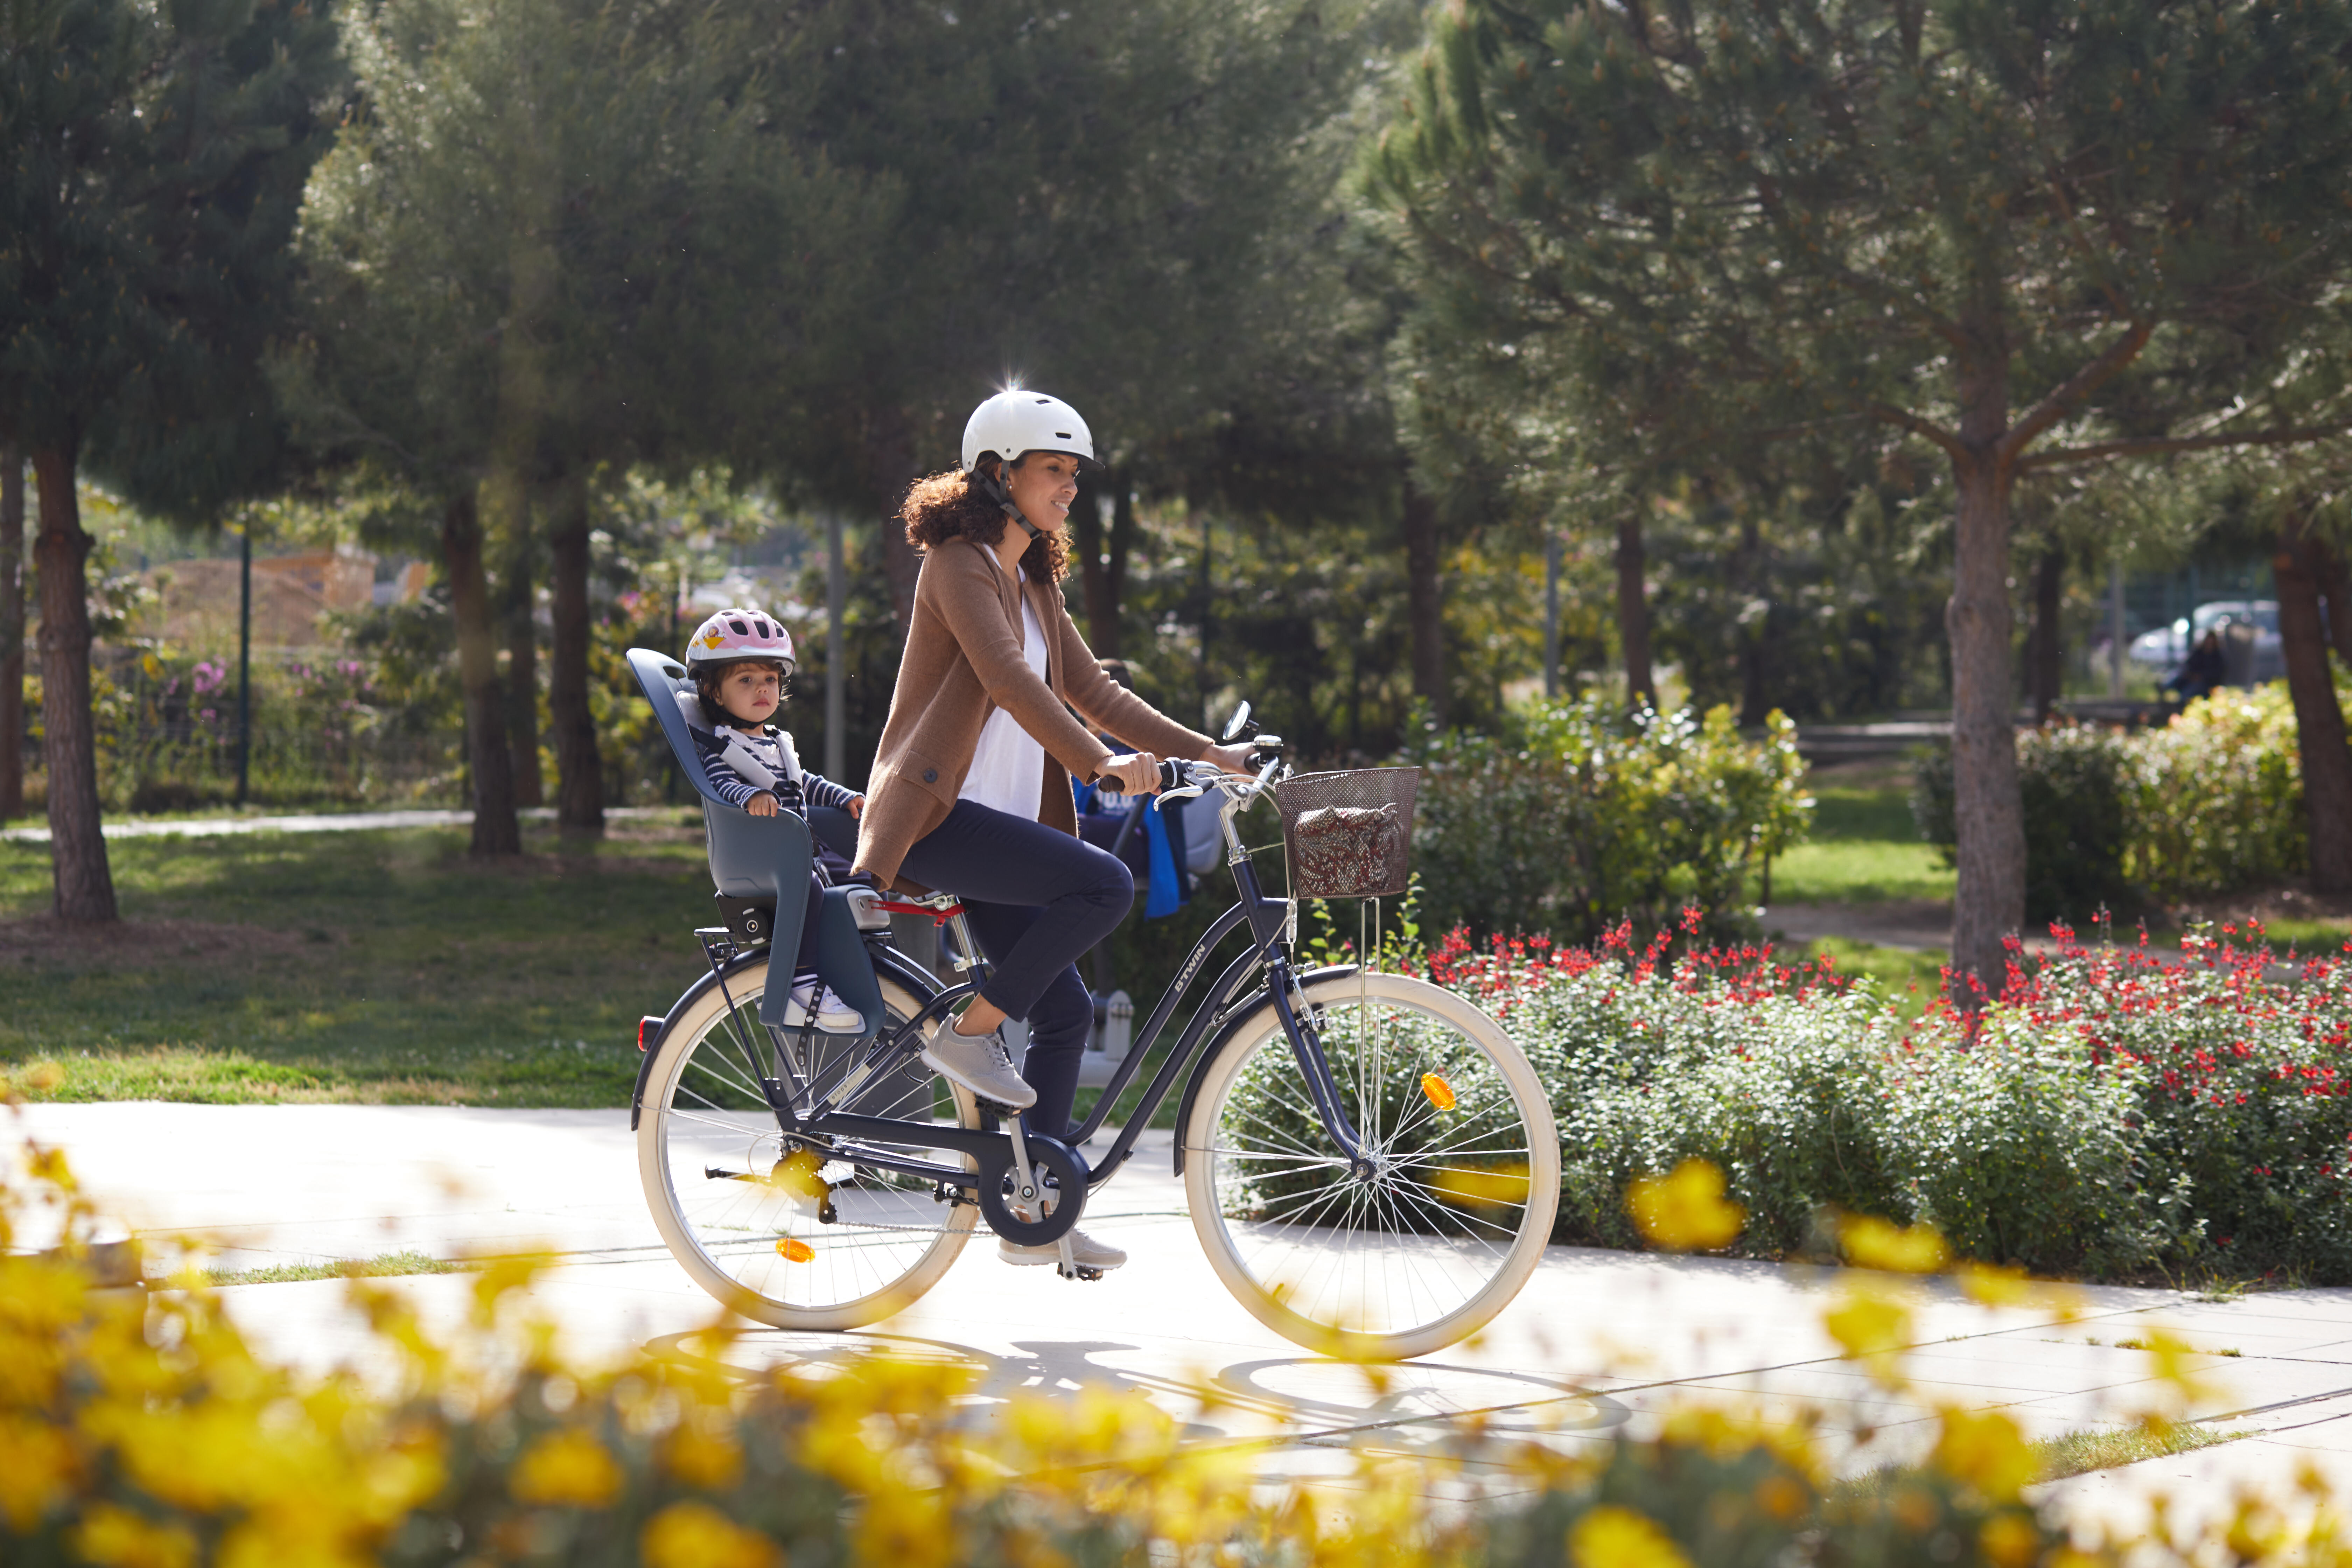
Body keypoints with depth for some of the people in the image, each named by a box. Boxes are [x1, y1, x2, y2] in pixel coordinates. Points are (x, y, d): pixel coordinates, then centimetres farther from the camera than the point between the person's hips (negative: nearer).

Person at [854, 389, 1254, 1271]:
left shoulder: (1033, 587, 20)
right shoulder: (959, 564, -9)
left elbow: (1092, 693, 18)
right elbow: (1007, 679, -21)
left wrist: (1207, 753, 8)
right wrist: (1100, 763, -29)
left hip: (998, 824, 9)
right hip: (938, 817, -9)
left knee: (1066, 1009, 4)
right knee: (1105, 885, -26)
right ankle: (969, 1032, -11)